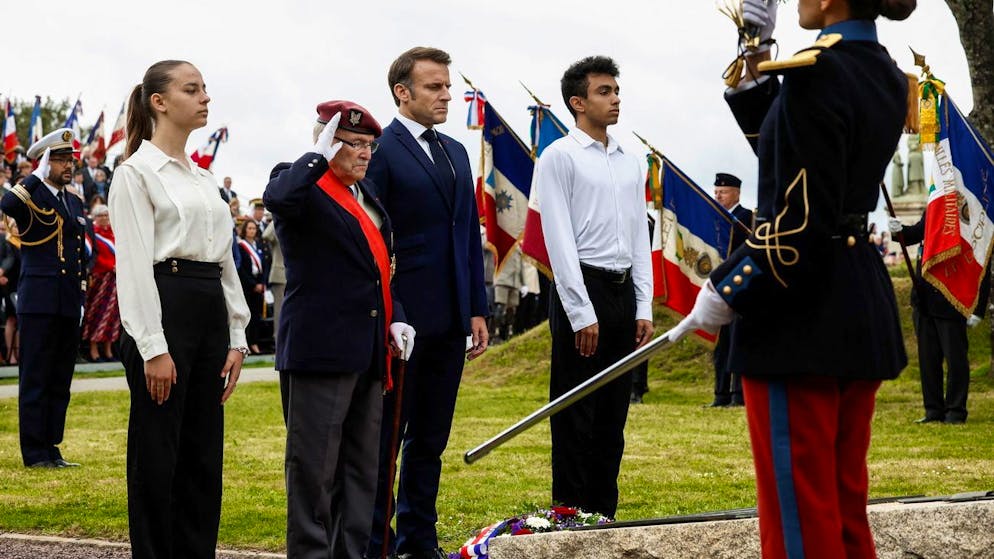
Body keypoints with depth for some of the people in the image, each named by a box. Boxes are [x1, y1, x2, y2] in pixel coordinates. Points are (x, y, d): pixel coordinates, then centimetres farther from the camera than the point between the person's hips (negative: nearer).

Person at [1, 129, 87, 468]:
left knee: (60, 380, 10)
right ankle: (35, 453, 3)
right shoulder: (31, 195, -5)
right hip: (39, 303, -7)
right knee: (35, 380, -1)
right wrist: (38, 176, -24)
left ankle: (52, 449, 16)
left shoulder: (75, 202, 16)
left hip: (69, 305, 7)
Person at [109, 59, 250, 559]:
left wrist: (236, 338, 11)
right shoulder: (136, 172, -6)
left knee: (204, 454, 9)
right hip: (163, 309, -8)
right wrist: (153, 348, -19)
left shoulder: (203, 178, 18)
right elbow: (134, 264, -13)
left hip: (211, 311, 8)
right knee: (157, 457, -3)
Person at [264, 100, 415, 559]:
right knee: (315, 468, -3)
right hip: (321, 346, -9)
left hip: (368, 351, 9)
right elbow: (278, 197, -33)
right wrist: (320, 155, -19)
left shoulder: (365, 193, 19)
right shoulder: (302, 183, -7)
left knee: (362, 466, 12)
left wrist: (394, 318, 11)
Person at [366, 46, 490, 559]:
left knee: (430, 440, 13)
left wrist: (477, 311, 11)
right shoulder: (381, 150, -8)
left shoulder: (456, 153, 15)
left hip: (449, 322, 7)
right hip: (400, 318, -7)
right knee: (384, 439, 1)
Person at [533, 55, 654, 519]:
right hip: (582, 289, -7)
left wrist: (644, 308, 7)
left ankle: (604, 517, 16)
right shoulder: (559, 158, -4)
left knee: (613, 416, 10)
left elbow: (639, 237, 16)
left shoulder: (629, 163, 16)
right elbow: (559, 239, -11)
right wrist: (582, 314, -16)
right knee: (576, 416, -3)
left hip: (624, 292, 7)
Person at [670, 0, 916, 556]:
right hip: (866, 310, 9)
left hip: (803, 313, -9)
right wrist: (758, 67, 12)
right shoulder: (888, 76, 10)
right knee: (846, 504, 15)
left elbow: (800, 222, -20)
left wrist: (727, 292, -11)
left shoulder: (816, 74, -17)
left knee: (800, 513, 0)